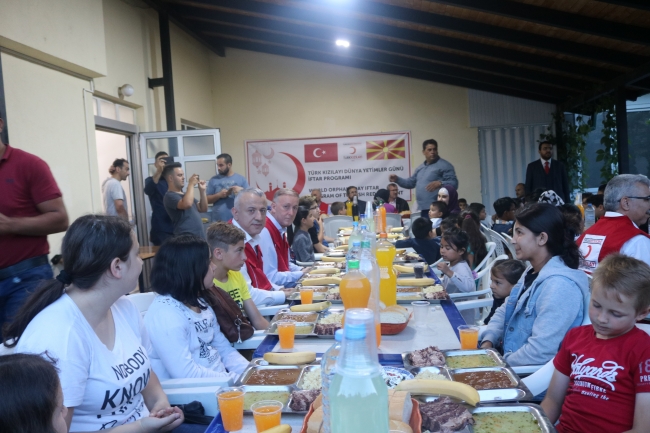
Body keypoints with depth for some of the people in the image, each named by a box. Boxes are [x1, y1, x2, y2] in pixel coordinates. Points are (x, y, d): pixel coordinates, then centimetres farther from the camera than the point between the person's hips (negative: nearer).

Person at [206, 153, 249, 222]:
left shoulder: (241, 179, 5)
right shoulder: (214, 180, 5)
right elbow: (207, 199, 4)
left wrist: (241, 191, -15)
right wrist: (218, 195, -13)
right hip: (218, 221, 0)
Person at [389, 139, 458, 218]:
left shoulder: (444, 165, -4)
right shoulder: (420, 168, 22)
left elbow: (454, 183, -12)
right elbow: (410, 183, 29)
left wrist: (439, 184, -29)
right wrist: (397, 179, 14)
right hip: (422, 209, 8)